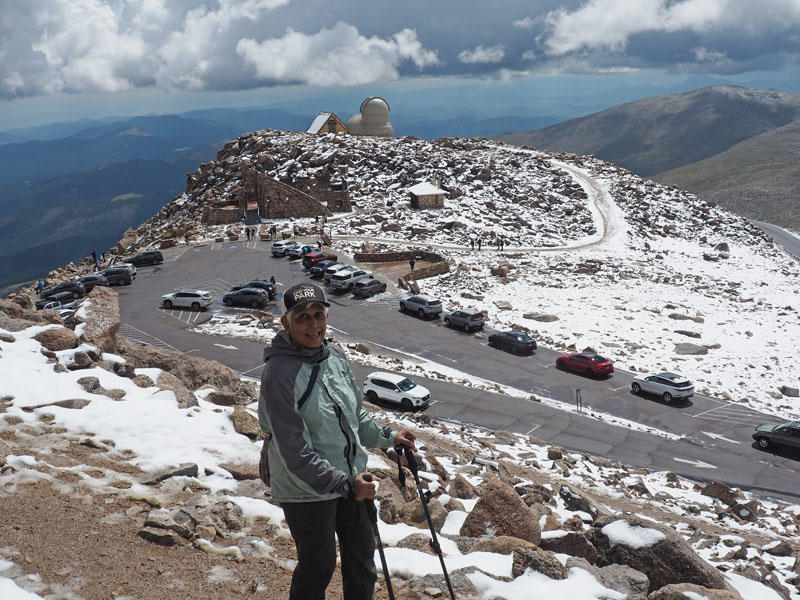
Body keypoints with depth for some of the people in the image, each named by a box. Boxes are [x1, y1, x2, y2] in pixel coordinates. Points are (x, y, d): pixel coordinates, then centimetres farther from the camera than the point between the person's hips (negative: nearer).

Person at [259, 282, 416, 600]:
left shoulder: (335, 356, -1)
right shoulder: (280, 373, -24)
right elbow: (295, 452, -25)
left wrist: (387, 437, 11)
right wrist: (345, 484, -28)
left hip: (351, 478, 7)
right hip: (306, 489, -7)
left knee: (362, 553, 22)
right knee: (318, 566, 10)